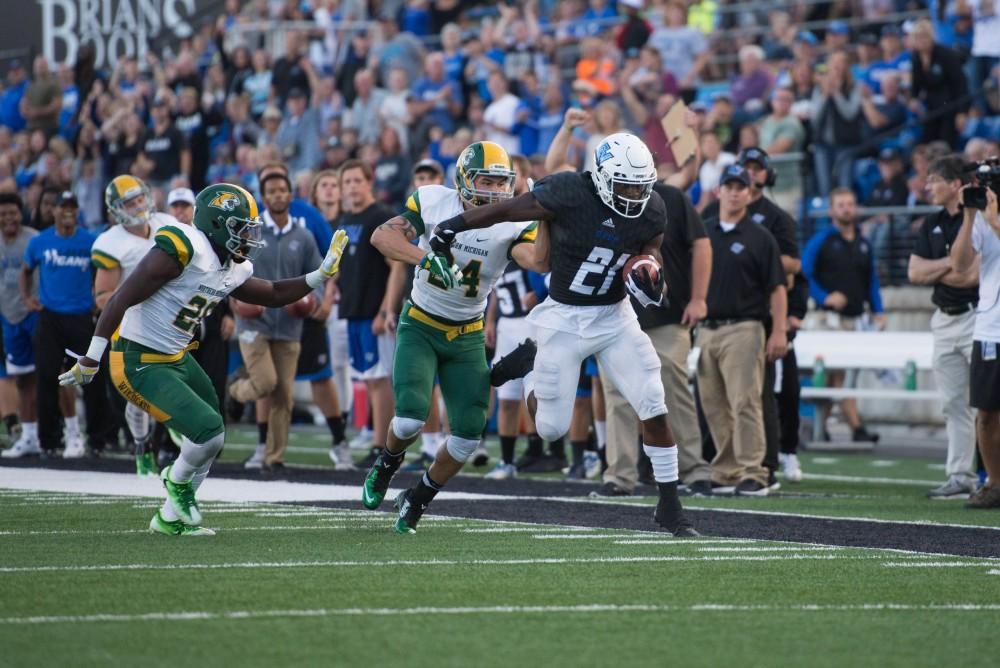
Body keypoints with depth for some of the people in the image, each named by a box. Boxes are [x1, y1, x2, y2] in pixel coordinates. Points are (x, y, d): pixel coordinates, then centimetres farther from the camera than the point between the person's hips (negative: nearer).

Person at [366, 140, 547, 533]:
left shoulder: (511, 224, -12)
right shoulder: (434, 202, -11)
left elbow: (539, 259, -32)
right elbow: (382, 236, -20)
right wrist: (427, 259, -33)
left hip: (468, 336, 2)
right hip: (420, 325, -2)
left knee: (469, 433, -7)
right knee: (411, 418, -20)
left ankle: (418, 499, 19)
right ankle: (388, 463, 17)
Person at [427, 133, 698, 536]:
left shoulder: (652, 210, -8)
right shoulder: (570, 193, -22)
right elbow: (507, 210, -11)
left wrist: (647, 269, -16)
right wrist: (449, 229, -4)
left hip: (614, 317, 3)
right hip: (565, 319, -3)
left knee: (655, 411, -8)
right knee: (551, 428, 2)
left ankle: (669, 506, 5)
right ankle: (528, 366, 34)